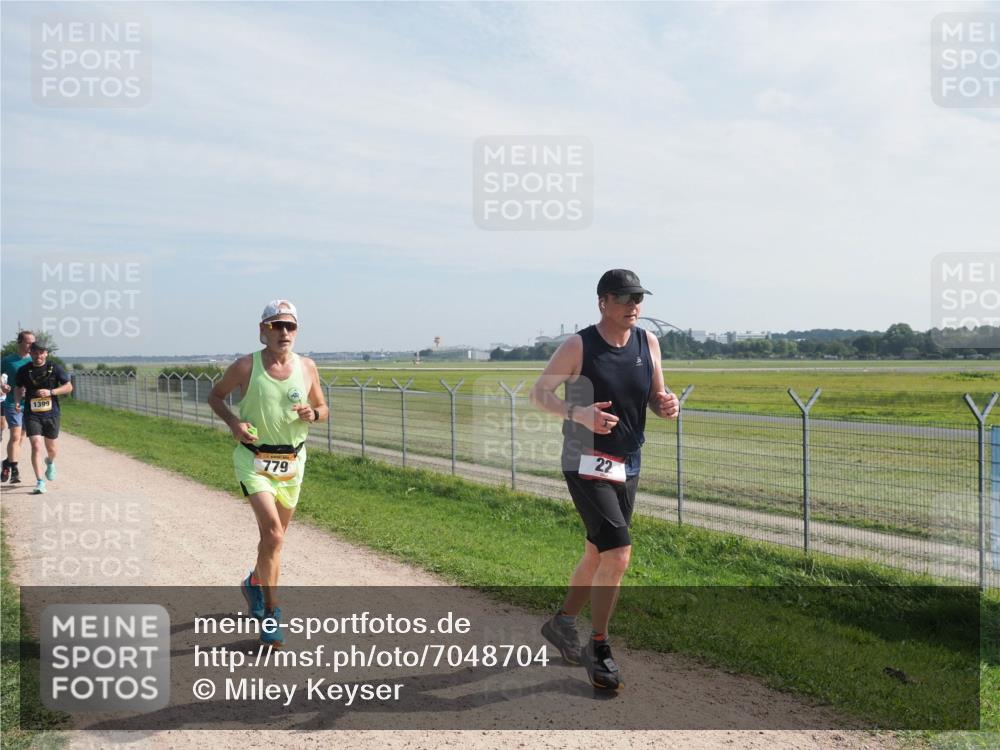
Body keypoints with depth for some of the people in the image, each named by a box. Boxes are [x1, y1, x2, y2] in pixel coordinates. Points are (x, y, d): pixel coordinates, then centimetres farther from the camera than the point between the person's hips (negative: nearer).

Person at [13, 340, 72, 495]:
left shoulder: (55, 368, -4)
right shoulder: (24, 370, -1)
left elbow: (69, 387, -1)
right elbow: (17, 388, 14)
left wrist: (50, 392, -14)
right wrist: (19, 394, -8)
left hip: (51, 414, 1)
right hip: (32, 415, -1)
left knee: (52, 449, 13)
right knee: (36, 447, -14)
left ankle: (50, 463, 50)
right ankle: (40, 483, -10)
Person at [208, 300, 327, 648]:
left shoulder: (307, 367, 0)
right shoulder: (245, 367, -8)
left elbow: (322, 407, 11)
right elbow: (215, 395, 6)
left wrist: (312, 414, -12)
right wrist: (233, 421, -12)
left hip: (292, 460, 4)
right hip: (254, 459, -4)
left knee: (276, 533, 17)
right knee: (272, 533, -18)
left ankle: (255, 583, 47)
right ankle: (271, 613, -5)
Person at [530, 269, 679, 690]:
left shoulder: (648, 344, 4)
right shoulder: (577, 347, -12)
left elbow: (655, 400, 11)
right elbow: (539, 394, -6)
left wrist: (666, 406, -14)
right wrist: (577, 413, -24)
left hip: (628, 466, 7)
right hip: (587, 463, -6)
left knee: (597, 555, 17)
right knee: (619, 554, -15)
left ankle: (562, 624, 38)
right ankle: (598, 649, 2)